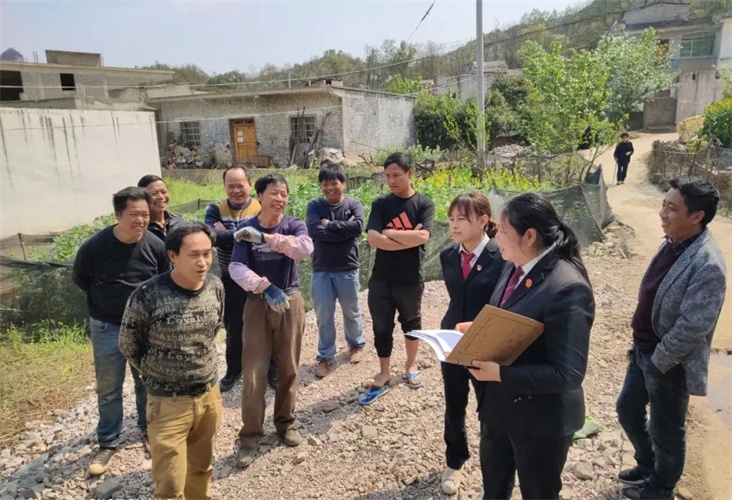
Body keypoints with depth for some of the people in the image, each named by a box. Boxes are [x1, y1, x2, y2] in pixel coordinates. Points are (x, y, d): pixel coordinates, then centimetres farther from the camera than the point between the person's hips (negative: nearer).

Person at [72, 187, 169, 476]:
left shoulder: (156, 246, -14)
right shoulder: (95, 246, -17)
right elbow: (79, 278, 2)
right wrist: (103, 300, 2)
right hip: (107, 327, -1)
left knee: (147, 382, 16)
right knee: (108, 388, 11)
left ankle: (148, 428, 36)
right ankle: (108, 442, 28)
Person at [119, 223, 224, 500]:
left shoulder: (215, 286, -6)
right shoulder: (147, 295, -21)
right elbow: (129, 346, -6)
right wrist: (158, 374, 3)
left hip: (210, 395, 4)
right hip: (168, 402, -4)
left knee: (201, 468, 24)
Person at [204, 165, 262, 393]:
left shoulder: (262, 209, -9)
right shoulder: (216, 210, -2)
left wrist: (225, 235, -22)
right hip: (231, 280, 3)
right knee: (233, 327, 18)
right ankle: (234, 370, 38)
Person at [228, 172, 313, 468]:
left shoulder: (294, 225, -5)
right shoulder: (246, 229, -5)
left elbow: (305, 248, -27)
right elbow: (236, 268, -16)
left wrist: (264, 237, -29)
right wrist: (266, 287, -31)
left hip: (291, 302, 1)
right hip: (258, 304, 0)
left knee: (288, 368, 12)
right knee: (253, 373, 0)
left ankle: (285, 422, 33)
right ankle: (250, 435, 15)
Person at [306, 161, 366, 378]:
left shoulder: (354, 204, -2)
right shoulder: (315, 206, -1)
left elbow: (357, 227, -21)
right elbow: (314, 231, -18)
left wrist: (329, 225, -15)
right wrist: (343, 230, -17)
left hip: (347, 269, 0)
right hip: (321, 270, 1)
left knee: (351, 311, 17)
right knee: (324, 316, 8)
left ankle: (356, 343, 42)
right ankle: (325, 357, 22)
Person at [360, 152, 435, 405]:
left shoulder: (424, 204, -5)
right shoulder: (380, 204, -1)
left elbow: (422, 237, -20)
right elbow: (373, 239, -14)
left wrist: (389, 233, -12)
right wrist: (408, 238, -16)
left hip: (411, 280, -1)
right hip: (381, 279, 1)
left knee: (411, 324, 17)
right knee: (381, 328, 8)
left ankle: (410, 367, 38)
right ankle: (384, 375, 25)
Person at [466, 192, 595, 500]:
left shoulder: (567, 289, -28)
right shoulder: (514, 267, -1)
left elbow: (569, 374, -28)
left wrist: (501, 373, -28)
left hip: (540, 418, -8)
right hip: (497, 405, 8)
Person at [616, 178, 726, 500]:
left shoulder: (707, 265, -26)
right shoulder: (671, 243, 1)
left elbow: (693, 326, -26)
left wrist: (658, 362, -17)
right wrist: (640, 347, 13)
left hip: (668, 363, -8)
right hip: (643, 350, 8)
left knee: (665, 430, 13)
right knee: (628, 411, 23)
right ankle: (647, 466, 47)